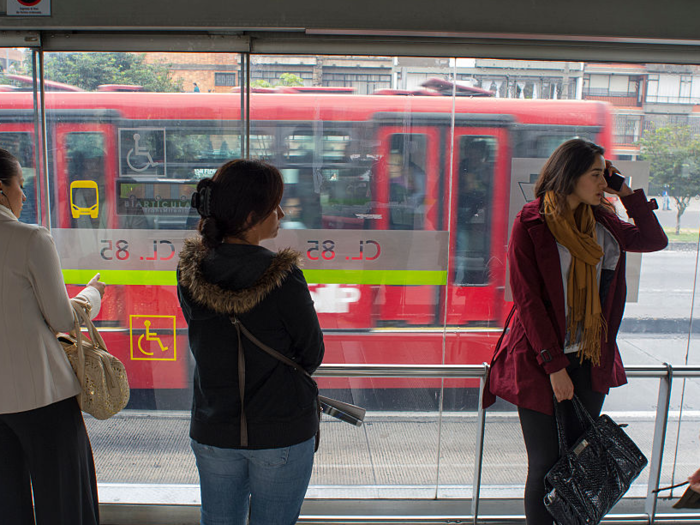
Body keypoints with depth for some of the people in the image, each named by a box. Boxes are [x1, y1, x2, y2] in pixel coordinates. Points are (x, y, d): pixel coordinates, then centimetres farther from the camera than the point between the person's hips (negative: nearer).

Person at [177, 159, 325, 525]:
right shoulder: (283, 278, -21)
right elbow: (312, 357, -10)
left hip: (213, 430, 4)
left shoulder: (190, 271, -7)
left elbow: (202, 345, 4)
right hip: (282, 433, -4)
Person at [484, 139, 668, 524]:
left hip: (590, 361, 5)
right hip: (540, 361, -5)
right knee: (546, 465, 3)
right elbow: (527, 300, -13)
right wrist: (554, 366, -15)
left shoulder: (600, 221, 8)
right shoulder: (530, 224, -10)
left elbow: (655, 240, 16)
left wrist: (628, 193, 4)